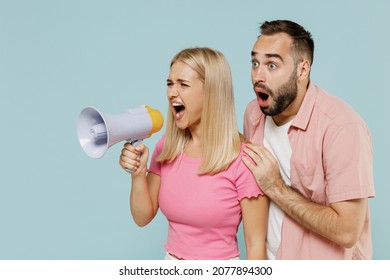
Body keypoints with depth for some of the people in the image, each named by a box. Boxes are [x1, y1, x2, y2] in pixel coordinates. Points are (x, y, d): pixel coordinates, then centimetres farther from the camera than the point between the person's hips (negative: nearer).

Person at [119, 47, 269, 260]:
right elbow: (143, 217, -1)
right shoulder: (166, 147, -5)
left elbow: (255, 244, -15)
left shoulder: (243, 159, -22)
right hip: (170, 264, 5)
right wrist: (138, 174, -17)